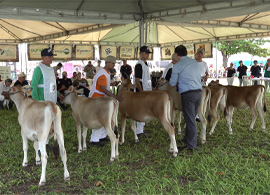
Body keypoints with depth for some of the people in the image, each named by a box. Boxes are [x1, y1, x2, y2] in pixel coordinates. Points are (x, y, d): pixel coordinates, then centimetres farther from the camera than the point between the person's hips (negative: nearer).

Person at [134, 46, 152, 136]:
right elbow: (137, 81, -17)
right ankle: (139, 131, 0)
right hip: (141, 91, -9)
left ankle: (141, 129, 21)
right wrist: (142, 93, -20)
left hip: (147, 91, 9)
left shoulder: (146, 64, 15)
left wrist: (151, 88, 18)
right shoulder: (139, 65, -14)